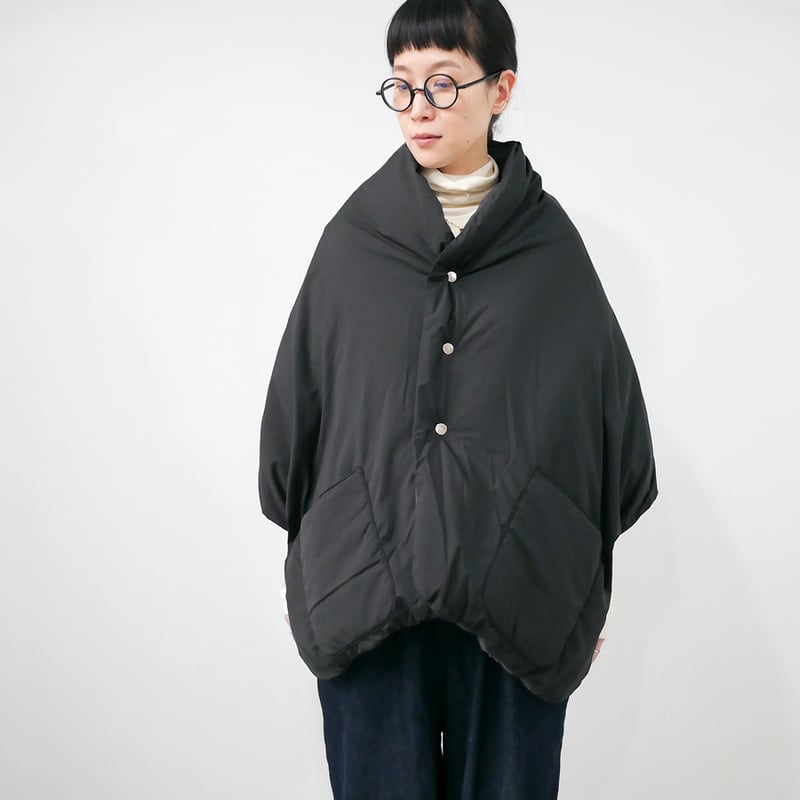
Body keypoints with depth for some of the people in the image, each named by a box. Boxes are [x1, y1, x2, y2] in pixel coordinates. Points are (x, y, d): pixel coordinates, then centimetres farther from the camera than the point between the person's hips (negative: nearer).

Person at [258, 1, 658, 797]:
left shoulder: (550, 243, 2)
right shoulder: (353, 236, 3)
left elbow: (607, 405, 6)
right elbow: (297, 402, 8)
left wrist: (592, 586, 7)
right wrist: (302, 561, 10)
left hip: (519, 595, 0)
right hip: (365, 589, 0)